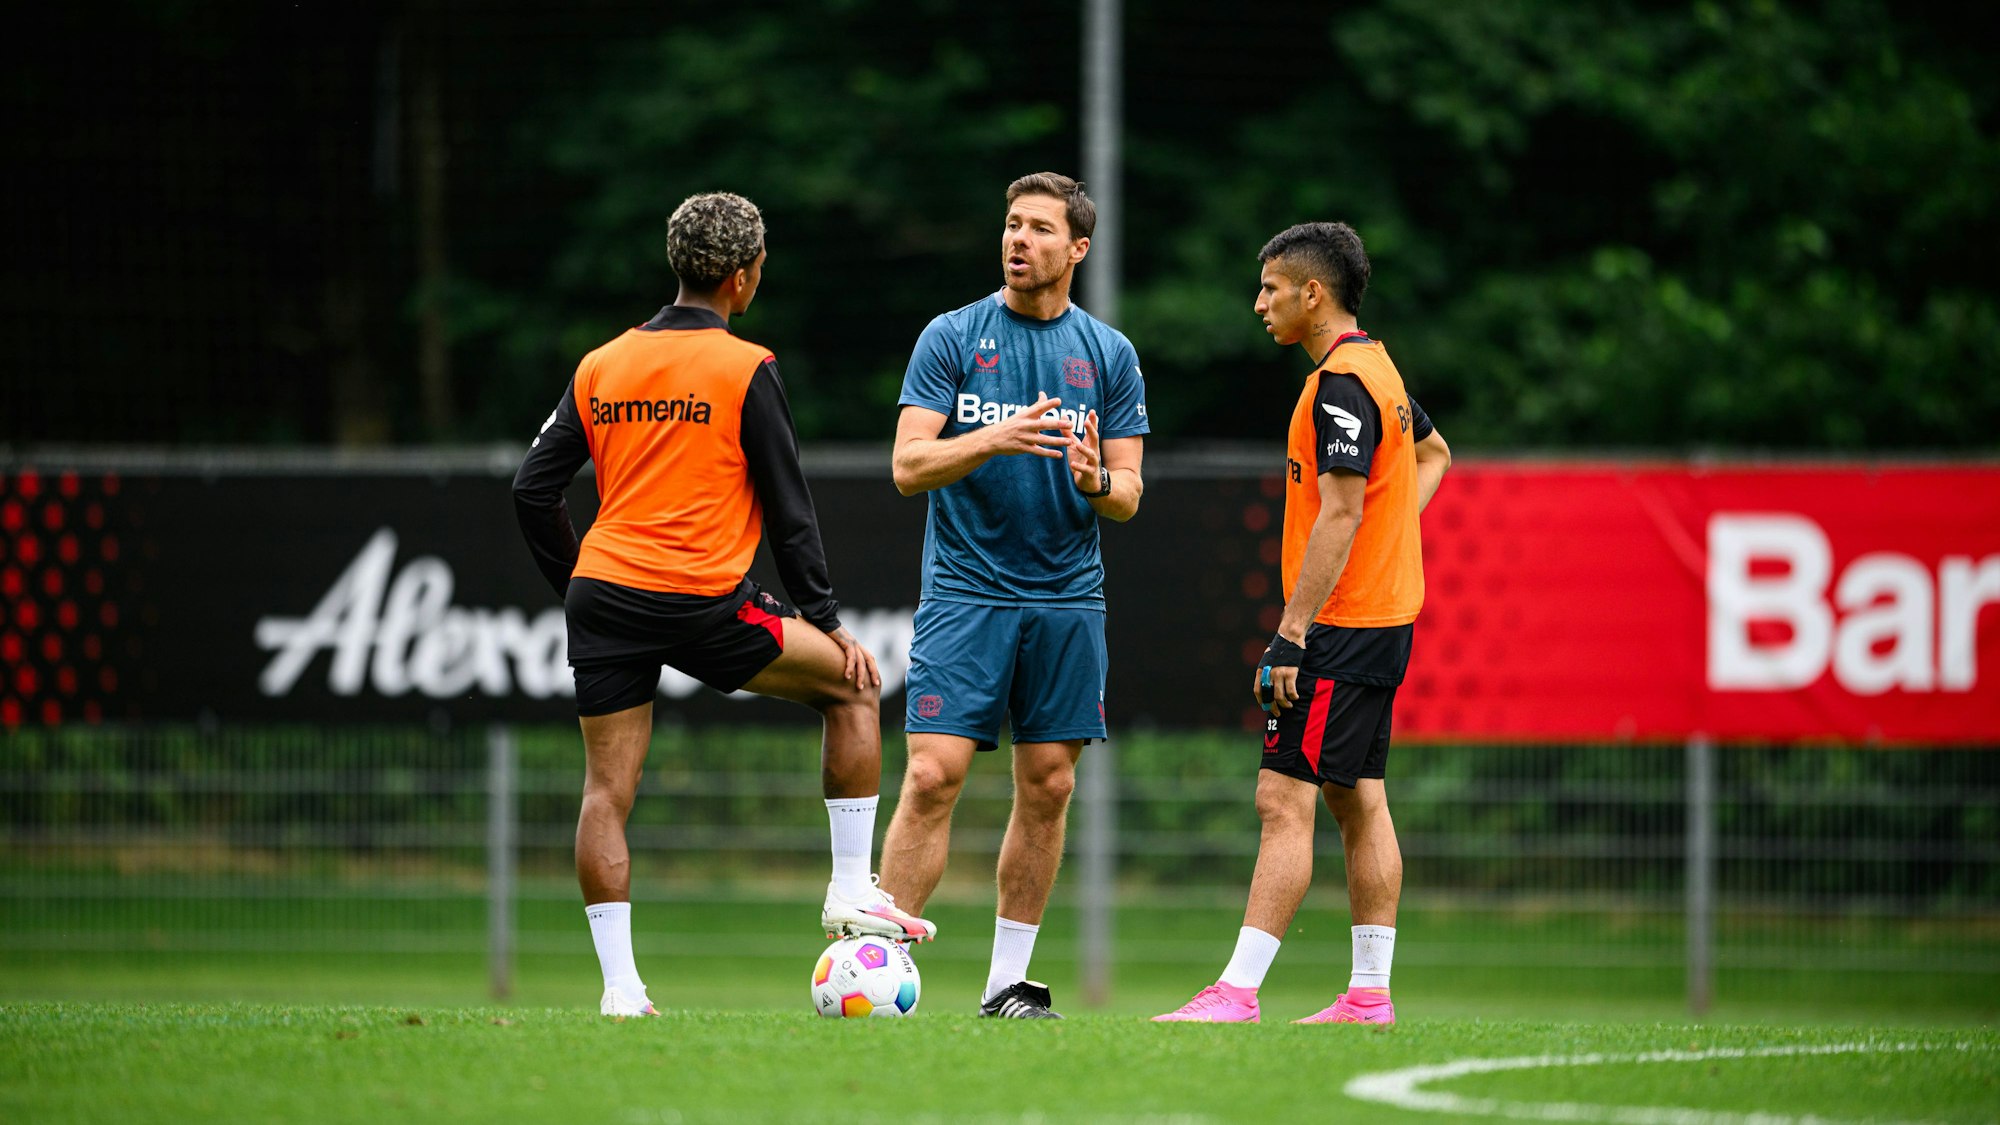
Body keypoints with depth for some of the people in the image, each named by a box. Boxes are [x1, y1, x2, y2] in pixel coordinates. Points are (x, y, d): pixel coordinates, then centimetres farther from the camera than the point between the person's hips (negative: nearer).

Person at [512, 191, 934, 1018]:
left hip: (603, 591, 4)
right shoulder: (745, 369, -3)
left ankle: (619, 985, -1)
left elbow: (532, 490, 11)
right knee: (854, 685, 14)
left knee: (607, 788, 7)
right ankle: (852, 893, 12)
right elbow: (788, 506, -1)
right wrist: (825, 621, 7)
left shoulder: (601, 367, 12)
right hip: (704, 602, -4)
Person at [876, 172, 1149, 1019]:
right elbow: (909, 466, -6)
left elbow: (1127, 497, 7)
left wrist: (1095, 479, -17)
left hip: (1067, 600, 3)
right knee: (933, 776, -12)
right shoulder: (952, 338, 1)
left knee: (1047, 789, 3)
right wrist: (994, 440, -23)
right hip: (965, 592, -3)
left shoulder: (1109, 355, 7)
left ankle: (1010, 980, 12)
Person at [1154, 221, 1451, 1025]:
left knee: (1284, 801, -12)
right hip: (1383, 618, 10)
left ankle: (1237, 990, -15)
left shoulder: (1340, 385, -17)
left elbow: (1338, 516, -22)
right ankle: (1369, 992, 11)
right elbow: (1433, 453, 33)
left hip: (1338, 627, -10)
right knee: (1360, 804, 10)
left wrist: (1290, 636, -22)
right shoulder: (1377, 368, 15)